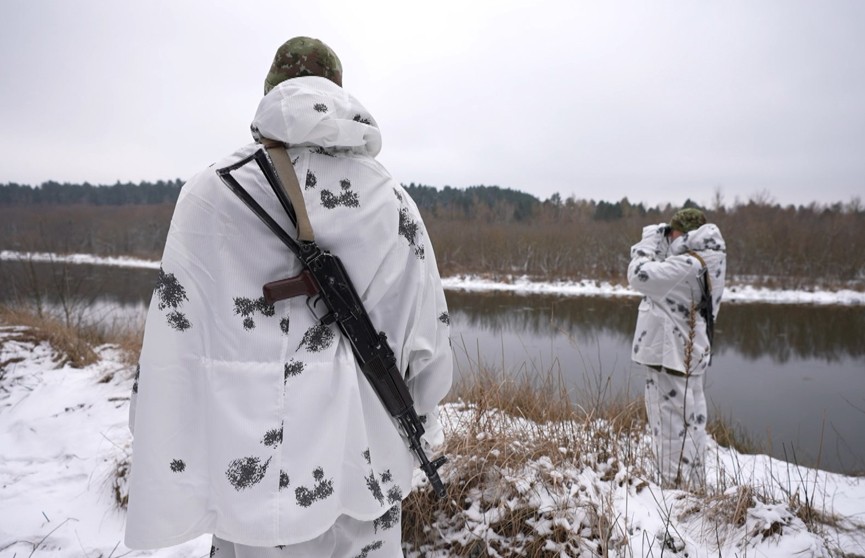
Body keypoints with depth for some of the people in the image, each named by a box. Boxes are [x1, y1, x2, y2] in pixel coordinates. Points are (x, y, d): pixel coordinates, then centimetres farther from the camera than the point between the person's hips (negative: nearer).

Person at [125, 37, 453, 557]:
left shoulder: (213, 193, -8)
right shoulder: (392, 201, -3)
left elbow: (174, 343, -8)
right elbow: (428, 334, 2)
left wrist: (167, 493, 1)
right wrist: (421, 425, 19)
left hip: (255, 471, -1)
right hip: (366, 471, 2)